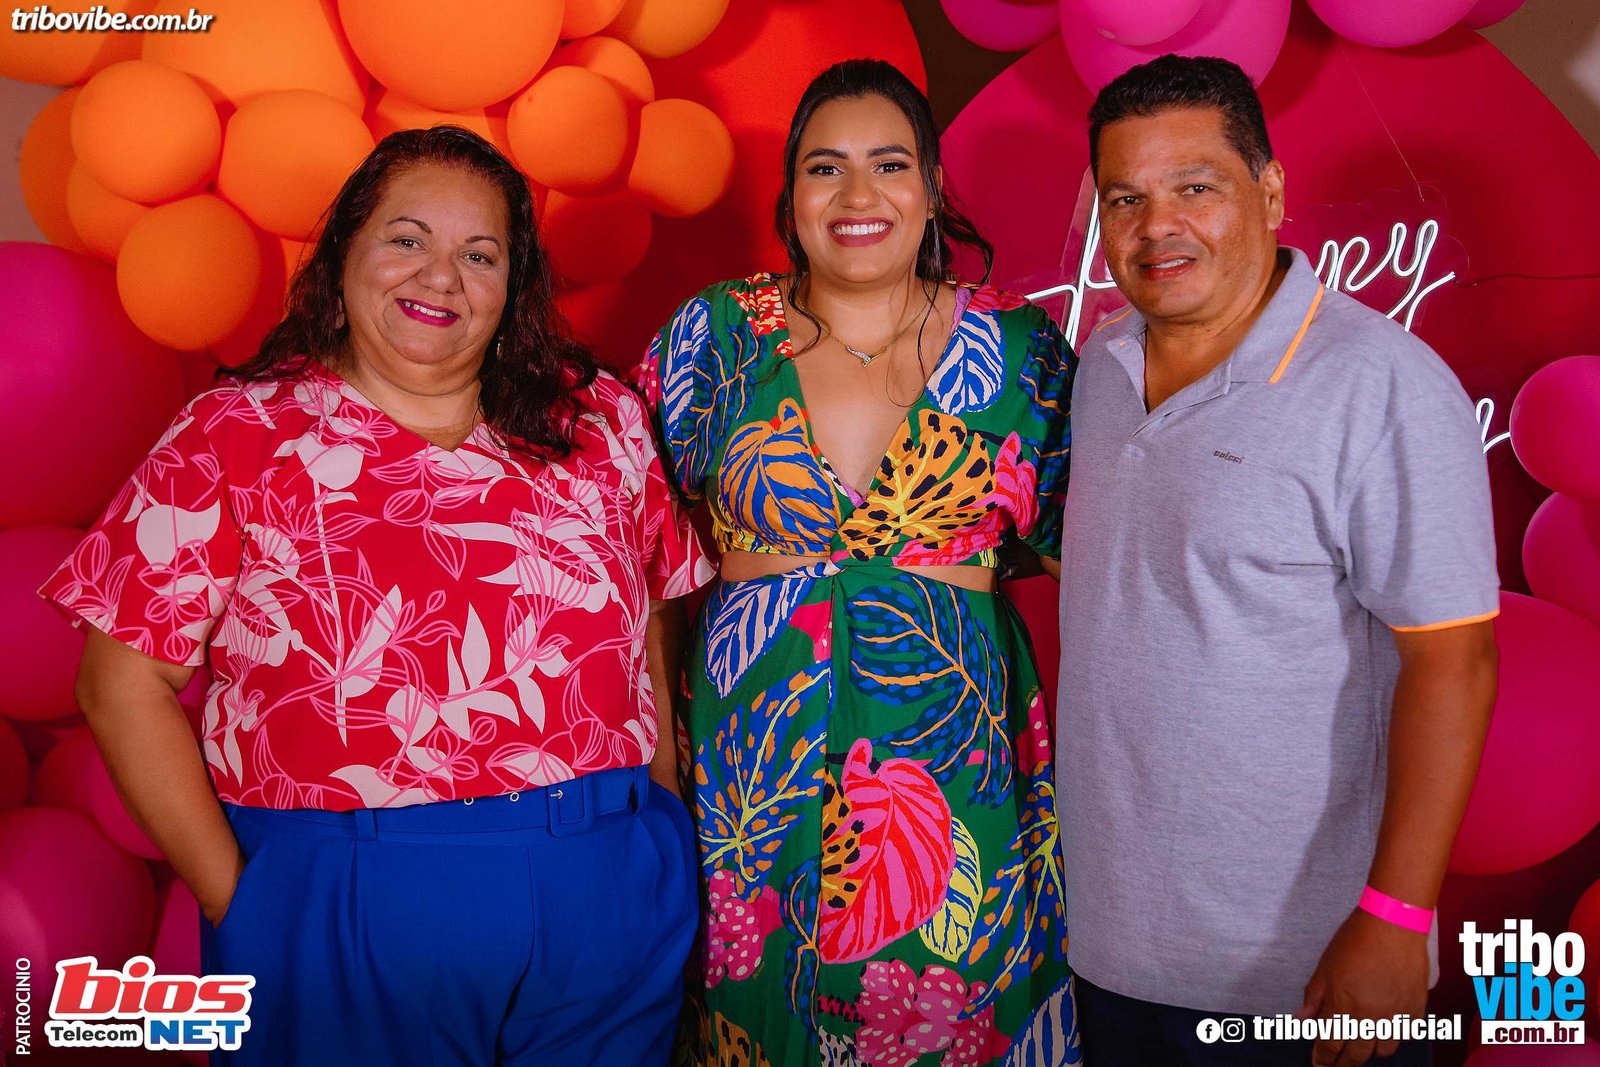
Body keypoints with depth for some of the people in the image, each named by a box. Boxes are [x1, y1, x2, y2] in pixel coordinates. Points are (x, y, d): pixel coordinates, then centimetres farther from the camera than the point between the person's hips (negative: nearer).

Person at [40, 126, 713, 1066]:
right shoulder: (239, 435, -4)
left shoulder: (599, 419, 3)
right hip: (340, 931, -2)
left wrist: (668, 831, 5)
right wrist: (238, 902, -6)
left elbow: (650, 632, 9)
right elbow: (124, 683, -4)